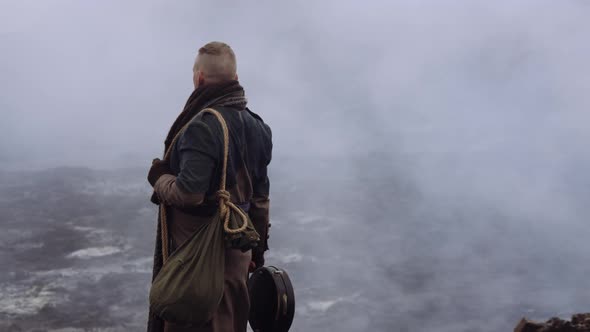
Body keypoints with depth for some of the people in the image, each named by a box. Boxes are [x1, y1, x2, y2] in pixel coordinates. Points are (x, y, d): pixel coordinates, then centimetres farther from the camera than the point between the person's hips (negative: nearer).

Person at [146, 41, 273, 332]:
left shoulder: (202, 127, -19)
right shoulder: (254, 126, 8)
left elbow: (187, 193, -27)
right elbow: (260, 198, 13)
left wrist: (158, 178, -6)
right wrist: (258, 249, 21)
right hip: (238, 251, 8)